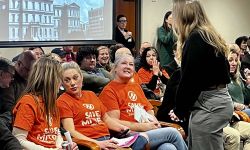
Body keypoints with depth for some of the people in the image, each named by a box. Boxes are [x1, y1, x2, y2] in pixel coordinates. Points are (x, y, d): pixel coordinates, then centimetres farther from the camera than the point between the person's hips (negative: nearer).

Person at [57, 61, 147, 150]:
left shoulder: (91, 95, 23)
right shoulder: (63, 101, 1)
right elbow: (71, 132, -11)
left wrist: (122, 128, 8)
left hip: (108, 139, 7)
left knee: (140, 140, -17)